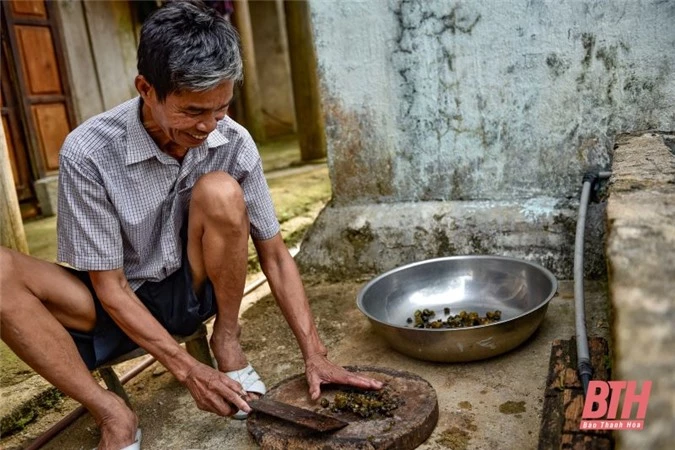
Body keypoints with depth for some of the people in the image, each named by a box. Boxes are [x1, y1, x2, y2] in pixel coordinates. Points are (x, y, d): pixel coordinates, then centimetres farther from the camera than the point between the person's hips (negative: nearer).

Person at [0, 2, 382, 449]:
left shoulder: (233, 142, -16)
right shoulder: (88, 153, -23)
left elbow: (274, 254, -11)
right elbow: (110, 287, -18)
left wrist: (315, 355, -16)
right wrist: (188, 369, -24)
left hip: (191, 291, 2)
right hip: (120, 304, -1)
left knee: (221, 193, -28)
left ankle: (227, 343, -8)